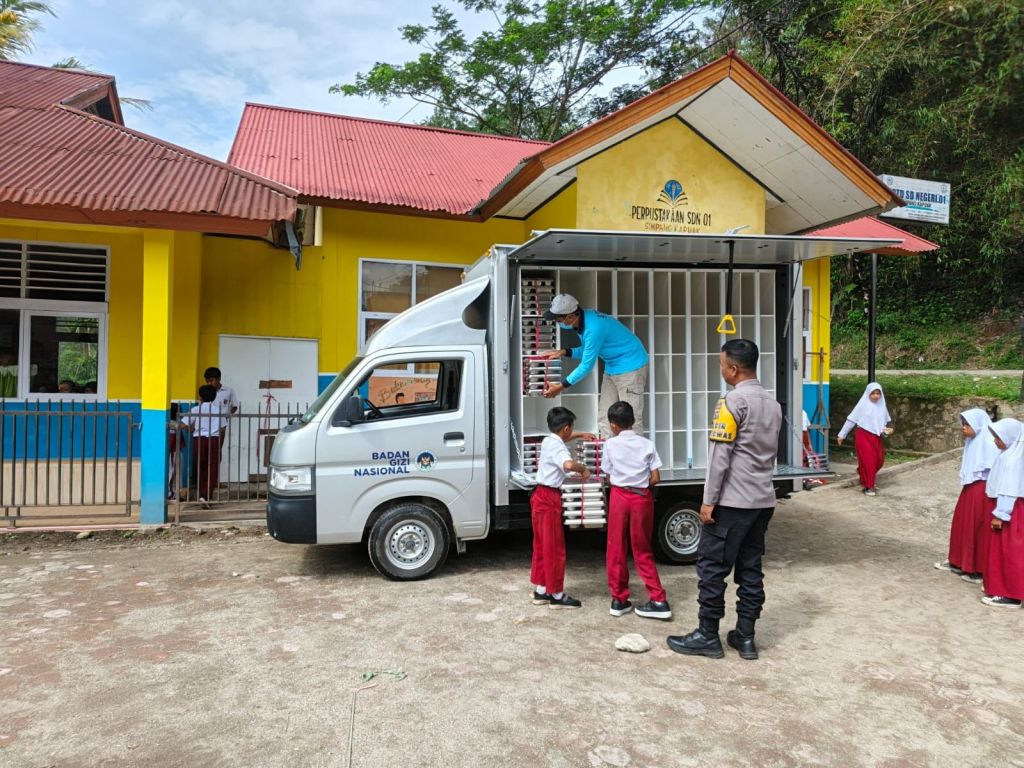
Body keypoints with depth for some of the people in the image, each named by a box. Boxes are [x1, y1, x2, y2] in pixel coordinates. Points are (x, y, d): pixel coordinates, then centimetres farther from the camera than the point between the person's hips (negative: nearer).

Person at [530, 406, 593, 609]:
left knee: (542, 545, 15)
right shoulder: (557, 447, -18)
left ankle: (540, 591, 22)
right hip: (549, 498, -10)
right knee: (554, 548, -1)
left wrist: (580, 435, 42)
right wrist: (583, 468, -21)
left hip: (541, 495, 10)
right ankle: (557, 595, 7)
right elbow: (568, 465, -40)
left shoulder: (548, 441, 11)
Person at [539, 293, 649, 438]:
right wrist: (563, 352, 2)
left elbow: (586, 366, -21)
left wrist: (561, 387, -13)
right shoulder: (584, 318, -1)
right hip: (612, 367, 10)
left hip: (630, 367, -10)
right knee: (604, 415, 9)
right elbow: (588, 350, 15)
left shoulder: (593, 328, -29)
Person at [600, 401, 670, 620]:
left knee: (616, 550, 10)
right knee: (642, 551, 11)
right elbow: (655, 479, -1)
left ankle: (619, 599, 15)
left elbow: (608, 476, 4)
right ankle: (659, 601, 7)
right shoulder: (647, 444, 3)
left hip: (620, 497, -2)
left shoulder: (610, 444, -1)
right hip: (642, 498, 2)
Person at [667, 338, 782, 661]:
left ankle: (707, 636, 8)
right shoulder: (772, 403, 12)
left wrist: (709, 500, -13)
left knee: (712, 566, 1)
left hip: (732, 501, -8)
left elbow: (720, 455, -16)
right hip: (763, 500, 8)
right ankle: (745, 637, 17)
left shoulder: (734, 401, -13)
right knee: (750, 568, 12)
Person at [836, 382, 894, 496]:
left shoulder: (881, 406, 6)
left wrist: (886, 430, -6)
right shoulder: (863, 405, -6)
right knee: (868, 461, -6)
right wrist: (841, 435, -4)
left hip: (876, 438, 5)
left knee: (879, 460, 9)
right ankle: (868, 486, 4)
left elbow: (882, 424, 15)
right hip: (863, 436, -5)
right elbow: (851, 420, -5)